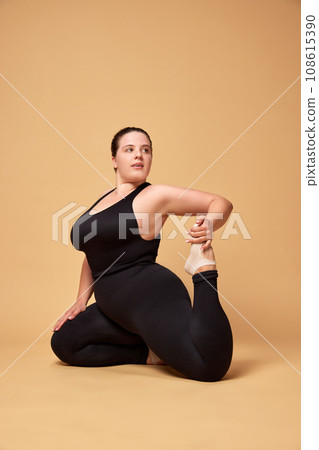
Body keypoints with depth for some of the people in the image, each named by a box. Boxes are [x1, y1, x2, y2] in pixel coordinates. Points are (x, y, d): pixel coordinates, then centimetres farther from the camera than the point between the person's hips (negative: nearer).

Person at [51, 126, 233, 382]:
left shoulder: (155, 195, -5)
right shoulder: (104, 200, 17)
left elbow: (222, 203, -2)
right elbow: (94, 256, 26)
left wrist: (208, 227, -23)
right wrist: (82, 301, 18)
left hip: (151, 296, -8)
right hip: (115, 305, 8)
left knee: (210, 366, -27)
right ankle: (149, 353, 9)